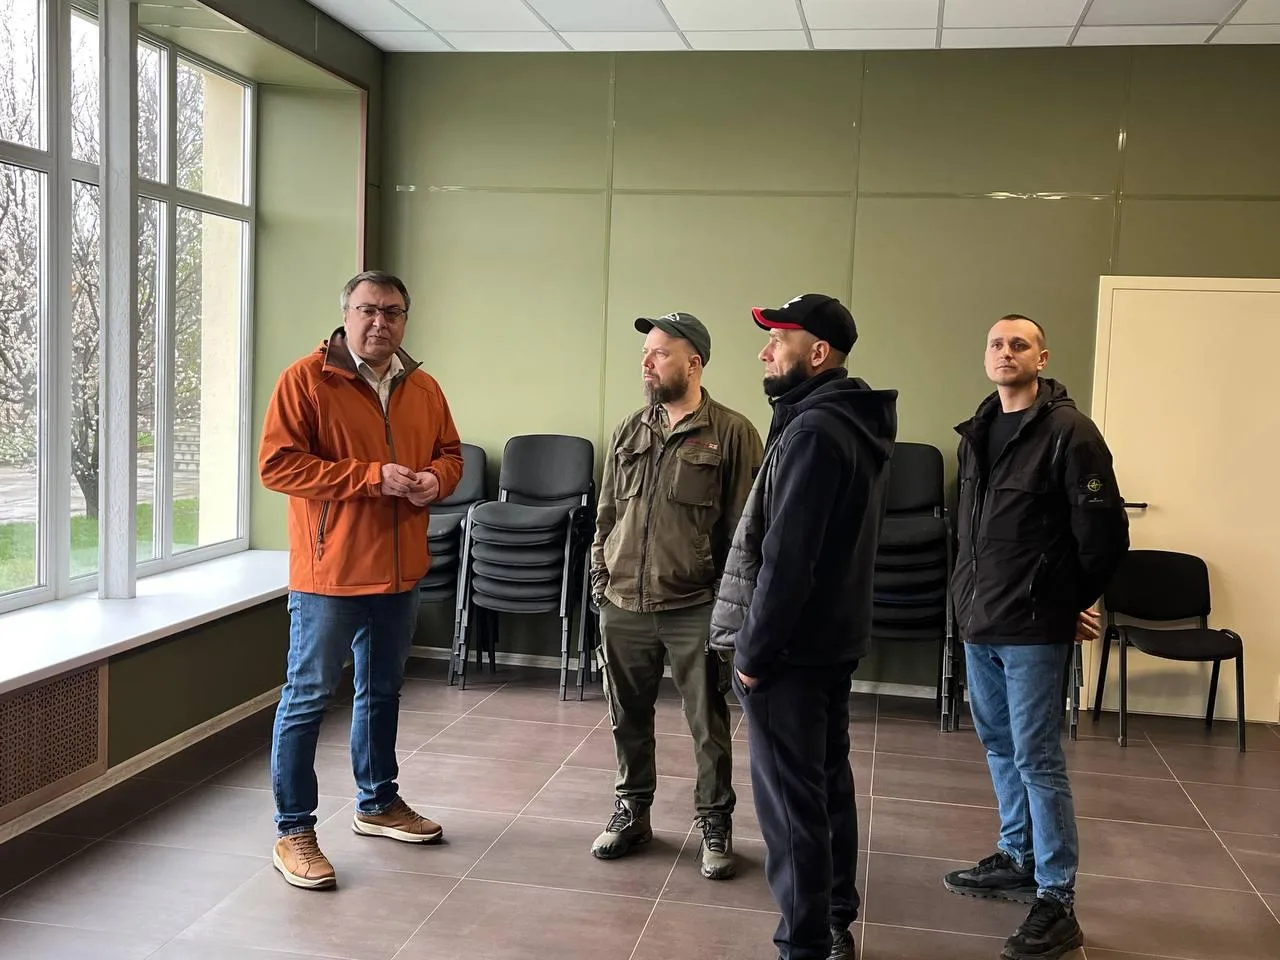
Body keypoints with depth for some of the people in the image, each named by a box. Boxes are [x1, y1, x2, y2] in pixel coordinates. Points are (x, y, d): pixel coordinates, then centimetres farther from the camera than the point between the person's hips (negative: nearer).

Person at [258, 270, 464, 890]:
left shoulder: (423, 389, 8)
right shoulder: (305, 380, -11)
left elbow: (450, 454, 17)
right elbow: (277, 464, -17)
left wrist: (434, 480, -8)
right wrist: (371, 476, -22)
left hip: (399, 571, 6)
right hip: (329, 570, -6)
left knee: (382, 692, 20)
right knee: (307, 699, 1)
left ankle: (378, 803, 37)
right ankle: (293, 832, 11)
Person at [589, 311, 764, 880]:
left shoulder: (731, 434, -6)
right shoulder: (631, 431, 10)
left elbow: (745, 526, -6)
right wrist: (599, 576, 12)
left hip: (695, 609, -4)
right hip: (623, 605, 5)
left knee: (709, 725, 6)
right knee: (628, 717, 15)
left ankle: (716, 824, 22)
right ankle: (631, 812, 33)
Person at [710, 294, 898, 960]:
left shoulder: (814, 430, -20)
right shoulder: (854, 422, 12)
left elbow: (787, 557, -23)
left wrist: (754, 651, -16)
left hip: (791, 647, -10)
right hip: (833, 636, 10)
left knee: (789, 799, -1)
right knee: (828, 783, 17)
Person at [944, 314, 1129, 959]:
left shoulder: (1068, 431, -13)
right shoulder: (977, 432, 10)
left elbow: (1106, 530, -13)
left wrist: (1074, 602, -2)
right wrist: (971, 593, 12)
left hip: (1033, 627, -7)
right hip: (979, 622, 7)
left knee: (1037, 758, -3)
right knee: (1000, 746, 17)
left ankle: (1057, 901, 7)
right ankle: (1017, 860, 33)